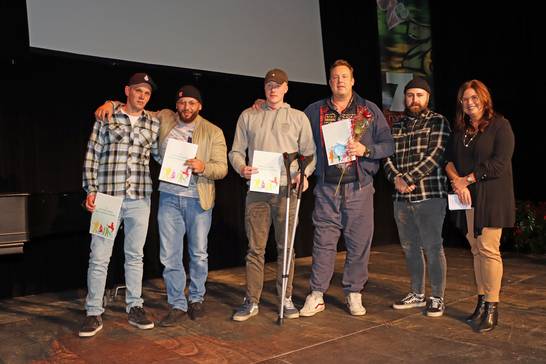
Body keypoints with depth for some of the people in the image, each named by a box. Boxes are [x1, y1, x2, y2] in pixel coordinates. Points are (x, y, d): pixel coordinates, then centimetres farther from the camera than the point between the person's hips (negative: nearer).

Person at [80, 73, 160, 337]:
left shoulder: (153, 124, 10)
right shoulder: (106, 118, 4)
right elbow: (91, 156, 3)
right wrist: (91, 190, -3)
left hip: (140, 198, 2)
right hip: (107, 197, -2)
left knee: (135, 255, 10)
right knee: (99, 257, 0)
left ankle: (134, 308, 21)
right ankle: (94, 313, 12)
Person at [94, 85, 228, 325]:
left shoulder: (213, 132, 0)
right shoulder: (164, 119, 7)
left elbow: (222, 168, -4)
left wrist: (203, 167, -23)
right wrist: (111, 104, -2)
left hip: (198, 199, -1)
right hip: (169, 197, 2)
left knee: (199, 253, 10)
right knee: (169, 256, 3)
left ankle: (196, 299, 30)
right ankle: (177, 305, 17)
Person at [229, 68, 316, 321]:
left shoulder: (299, 117, 11)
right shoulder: (248, 116, 13)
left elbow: (309, 153, 10)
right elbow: (236, 151, 12)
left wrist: (304, 174, -8)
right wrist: (242, 168, -9)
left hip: (287, 190, 0)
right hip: (257, 189, 0)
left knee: (286, 247, 5)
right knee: (255, 248, 2)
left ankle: (286, 299, 16)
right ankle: (251, 301, 10)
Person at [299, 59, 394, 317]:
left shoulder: (370, 110, 8)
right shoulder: (314, 111, 11)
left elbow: (388, 145, 5)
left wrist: (365, 149, -10)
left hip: (359, 188, 0)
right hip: (326, 188, 0)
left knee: (359, 243, 5)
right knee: (323, 242, 2)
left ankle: (353, 293, 20)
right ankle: (316, 295, 13)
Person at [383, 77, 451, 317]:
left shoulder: (438, 122, 1)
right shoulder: (396, 126, 16)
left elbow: (436, 155, -11)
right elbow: (387, 156, 10)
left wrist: (408, 178, -16)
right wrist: (396, 178, -10)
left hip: (430, 195, -5)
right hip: (401, 198, 5)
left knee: (432, 247, -1)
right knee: (409, 247, 12)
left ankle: (437, 298, 12)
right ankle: (417, 294, 26)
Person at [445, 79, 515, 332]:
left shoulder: (500, 125, -1)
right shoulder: (459, 130, 16)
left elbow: (500, 163, -11)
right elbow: (449, 160, 8)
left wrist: (467, 179, -11)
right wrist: (457, 181, -11)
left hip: (491, 196, -5)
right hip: (467, 197, 5)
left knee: (488, 249, -9)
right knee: (476, 250, 8)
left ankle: (492, 308, -1)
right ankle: (481, 302, 16)